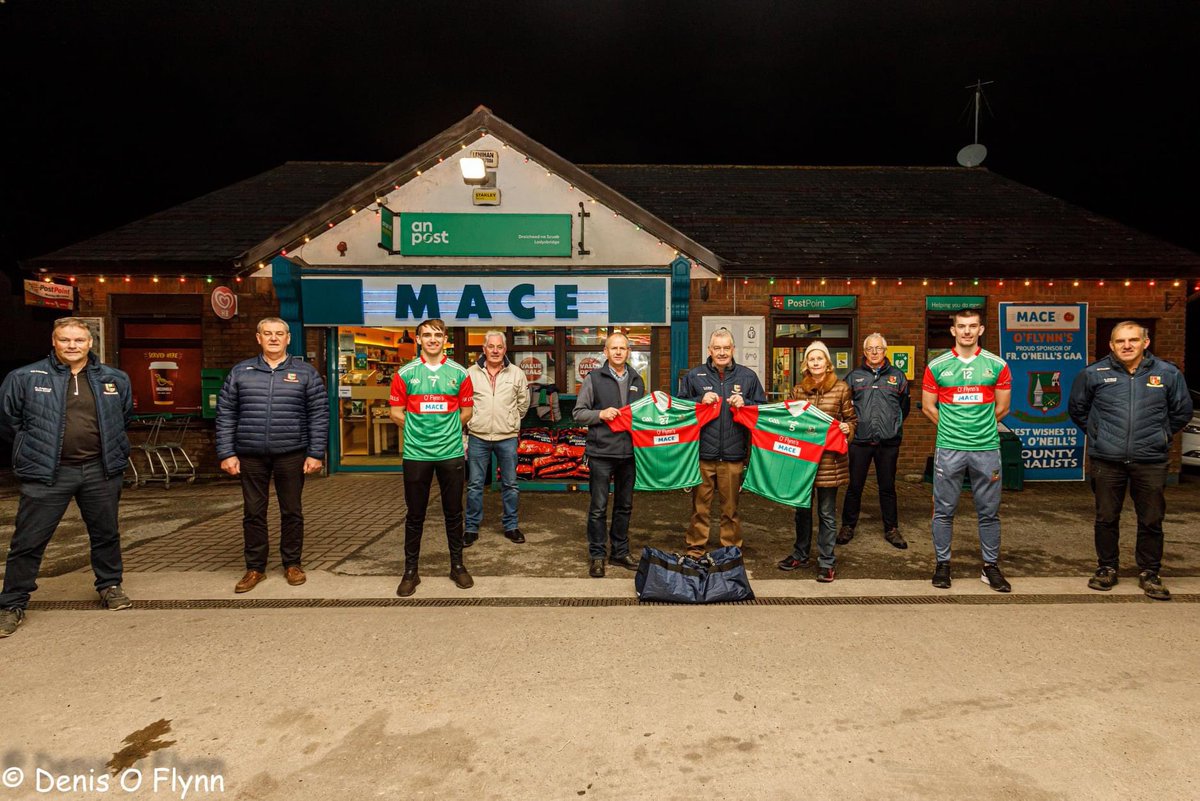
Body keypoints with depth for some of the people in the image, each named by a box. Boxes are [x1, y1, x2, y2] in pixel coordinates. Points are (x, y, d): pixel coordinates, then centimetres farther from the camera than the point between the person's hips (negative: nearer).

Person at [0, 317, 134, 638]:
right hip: (47, 474, -2)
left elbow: (124, 417, 21)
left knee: (106, 534, 14)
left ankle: (110, 585, 31)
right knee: (29, 541, 3)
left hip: (101, 471, 2)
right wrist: (37, 447, 9)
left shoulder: (115, 379, 6)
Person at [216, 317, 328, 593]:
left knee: (291, 511, 8)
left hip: (291, 455, -1)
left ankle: (292, 563, 22)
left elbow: (319, 415, 0)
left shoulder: (305, 372, 3)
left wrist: (315, 453, -6)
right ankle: (255, 567, 21)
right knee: (253, 512, 9)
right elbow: (225, 415, 6)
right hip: (250, 456, 2)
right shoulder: (240, 372, 7)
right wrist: (226, 453, -1)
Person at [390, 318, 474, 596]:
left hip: (451, 452, 1)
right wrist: (419, 430, 4)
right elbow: (397, 412, 3)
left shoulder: (459, 373, 3)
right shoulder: (405, 373, 1)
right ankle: (411, 570, 20)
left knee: (453, 512, 10)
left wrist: (447, 431, 5)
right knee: (415, 515, 8)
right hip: (416, 454, -1)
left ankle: (457, 565, 24)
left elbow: (466, 411, 9)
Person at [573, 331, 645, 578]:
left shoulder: (637, 381, 13)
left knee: (624, 506, 14)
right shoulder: (593, 378, -1)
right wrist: (601, 414, -15)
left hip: (629, 453, 5)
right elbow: (578, 413, -1)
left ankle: (620, 552, 26)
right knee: (598, 508, 1)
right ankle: (597, 555, 13)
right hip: (601, 453, -4)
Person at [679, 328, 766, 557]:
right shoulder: (694, 375, 6)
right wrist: (700, 400, -9)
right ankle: (695, 549, 18)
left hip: (734, 454, 1)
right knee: (700, 505, 6)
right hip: (702, 452, 0)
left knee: (731, 506, 8)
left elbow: (764, 408, 12)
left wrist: (745, 403, -7)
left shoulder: (748, 376, 9)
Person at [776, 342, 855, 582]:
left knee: (827, 513, 5)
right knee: (802, 508, 15)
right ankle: (800, 554, 30)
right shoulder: (797, 390, 7)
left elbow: (851, 419, 5)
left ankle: (827, 561, 15)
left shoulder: (841, 389, -2)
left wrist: (847, 428, -15)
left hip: (829, 459, -3)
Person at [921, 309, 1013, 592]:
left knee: (989, 512, 9)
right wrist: (951, 429, 8)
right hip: (948, 448, -1)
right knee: (944, 511, 5)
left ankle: (991, 566, 22)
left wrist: (979, 428, 12)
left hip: (987, 448, 1)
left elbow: (1002, 408, 9)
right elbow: (928, 407, 7)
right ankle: (942, 564, 17)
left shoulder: (997, 365, 3)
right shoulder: (937, 366, 2)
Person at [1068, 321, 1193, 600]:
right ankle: (1107, 568, 25)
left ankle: (1149, 574, 23)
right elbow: (1077, 409, 14)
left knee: (1151, 521, 7)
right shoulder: (1093, 374, -1)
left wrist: (1160, 435, 12)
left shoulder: (1168, 373, 1)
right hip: (1107, 461, 0)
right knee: (1106, 519, 9)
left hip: (1150, 461, 0)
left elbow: (1182, 411, 14)